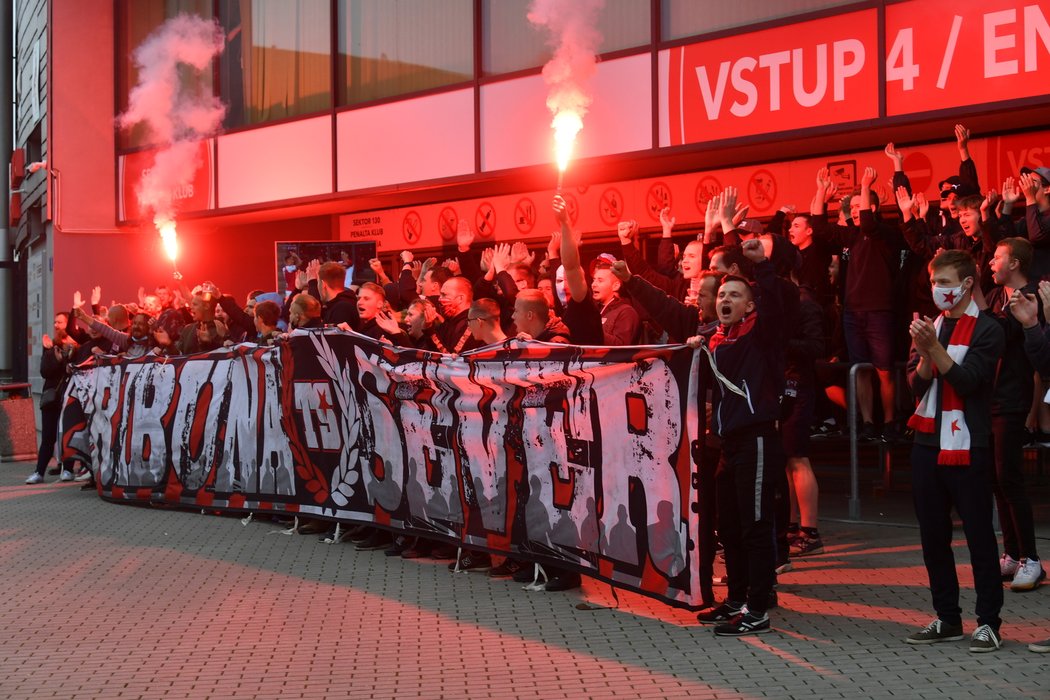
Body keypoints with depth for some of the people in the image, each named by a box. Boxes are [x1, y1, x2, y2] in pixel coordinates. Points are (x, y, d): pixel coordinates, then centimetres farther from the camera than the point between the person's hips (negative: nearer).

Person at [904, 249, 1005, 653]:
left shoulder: (986, 330, -4)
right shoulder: (929, 327, 14)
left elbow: (968, 380, -15)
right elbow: (917, 384, 5)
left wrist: (935, 347, -22)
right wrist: (923, 352, -13)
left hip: (967, 445, -6)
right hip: (927, 442, 6)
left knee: (979, 533, -3)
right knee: (933, 535, 9)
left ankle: (988, 622, 3)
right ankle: (947, 619, 18)